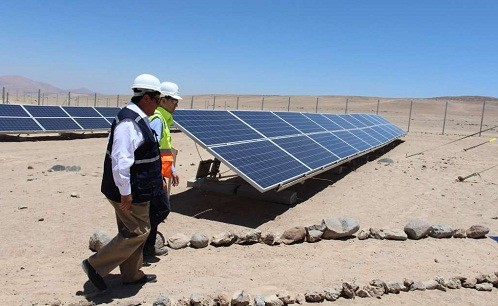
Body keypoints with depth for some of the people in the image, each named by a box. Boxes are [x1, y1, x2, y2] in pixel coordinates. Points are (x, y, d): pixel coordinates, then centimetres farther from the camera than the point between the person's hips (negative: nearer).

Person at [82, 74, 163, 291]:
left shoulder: (137, 119, 10)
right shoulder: (129, 123, -23)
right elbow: (121, 161, -28)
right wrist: (125, 192, -23)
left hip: (136, 189, 10)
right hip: (130, 192, -10)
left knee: (133, 231, 19)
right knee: (138, 232, 1)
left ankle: (132, 274, 34)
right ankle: (95, 265, 12)